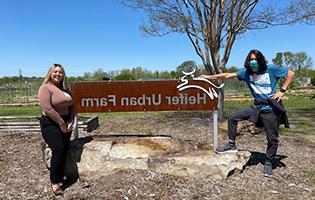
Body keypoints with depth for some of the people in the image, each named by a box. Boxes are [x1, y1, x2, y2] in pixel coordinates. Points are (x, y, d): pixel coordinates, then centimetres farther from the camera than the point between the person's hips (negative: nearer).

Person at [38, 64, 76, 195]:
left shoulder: (65, 89, 12)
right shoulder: (45, 88, -9)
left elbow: (71, 106, 10)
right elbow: (47, 109, -19)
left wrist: (71, 122, -5)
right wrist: (61, 123, -17)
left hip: (65, 123, 7)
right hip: (51, 124, -6)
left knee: (65, 151, 3)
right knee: (58, 150, -15)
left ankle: (60, 179, 15)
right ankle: (54, 182, -1)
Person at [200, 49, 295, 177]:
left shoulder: (271, 69, -10)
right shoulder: (246, 72, -2)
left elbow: (291, 73, -2)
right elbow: (228, 75, -5)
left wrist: (282, 91, -10)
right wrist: (209, 77, -9)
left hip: (271, 109, -3)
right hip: (256, 107, 3)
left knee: (272, 139, 5)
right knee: (232, 118, -6)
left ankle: (269, 163, 28)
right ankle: (231, 146, 8)